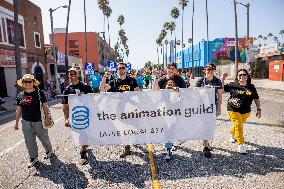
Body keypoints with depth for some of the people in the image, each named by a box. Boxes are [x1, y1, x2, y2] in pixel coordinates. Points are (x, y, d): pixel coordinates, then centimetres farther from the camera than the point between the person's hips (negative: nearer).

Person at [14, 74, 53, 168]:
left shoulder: (39, 93, -7)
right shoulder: (20, 95, 5)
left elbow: (45, 106, -6)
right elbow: (18, 110, 11)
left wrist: (47, 117, -13)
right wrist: (16, 123, 13)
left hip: (38, 121, -3)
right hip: (26, 122, 4)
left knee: (43, 137, 12)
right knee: (29, 141, 11)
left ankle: (49, 150, 38)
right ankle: (33, 158, 28)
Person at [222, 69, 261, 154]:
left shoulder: (251, 87, 2)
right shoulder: (233, 85, -7)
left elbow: (256, 99, 9)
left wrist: (258, 109, 6)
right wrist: (223, 79, -16)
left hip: (245, 111, 4)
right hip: (234, 110, -4)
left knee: (238, 125, 18)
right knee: (238, 125, -9)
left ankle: (232, 135, 46)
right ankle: (241, 145, 0)